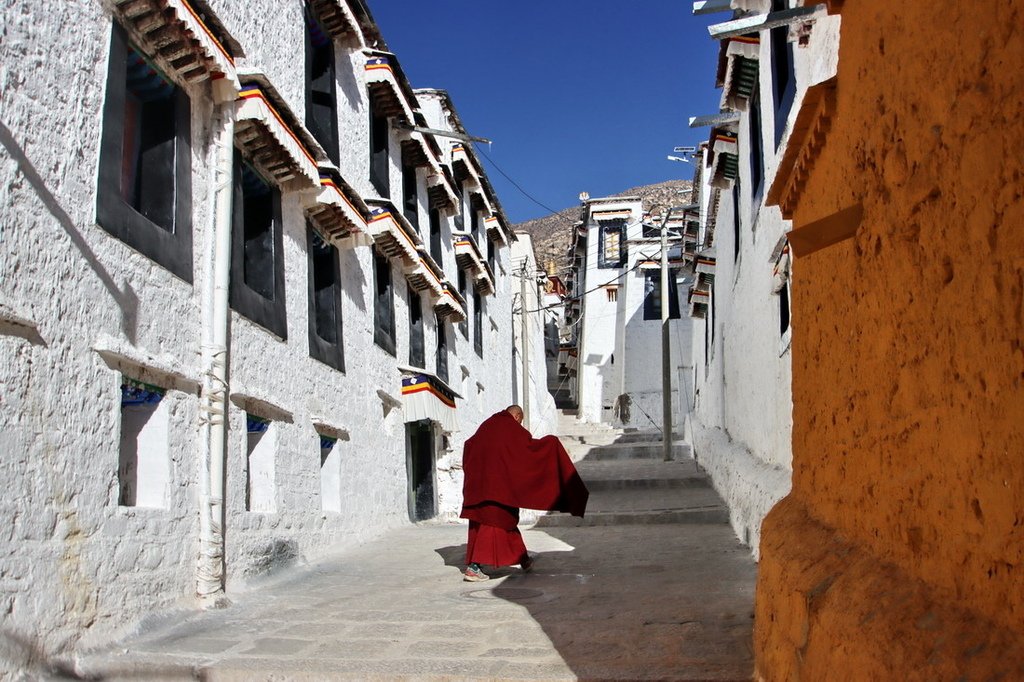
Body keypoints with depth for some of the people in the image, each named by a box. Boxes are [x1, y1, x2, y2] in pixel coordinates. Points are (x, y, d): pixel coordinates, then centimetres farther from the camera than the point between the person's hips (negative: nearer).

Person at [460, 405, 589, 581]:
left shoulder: (487, 425, 15)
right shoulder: (513, 428, -4)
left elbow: (469, 445, 21)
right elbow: (531, 445, -10)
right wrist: (550, 443, 6)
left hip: (478, 482, 7)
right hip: (499, 483, -7)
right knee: (493, 521, -3)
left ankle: (523, 559, 23)